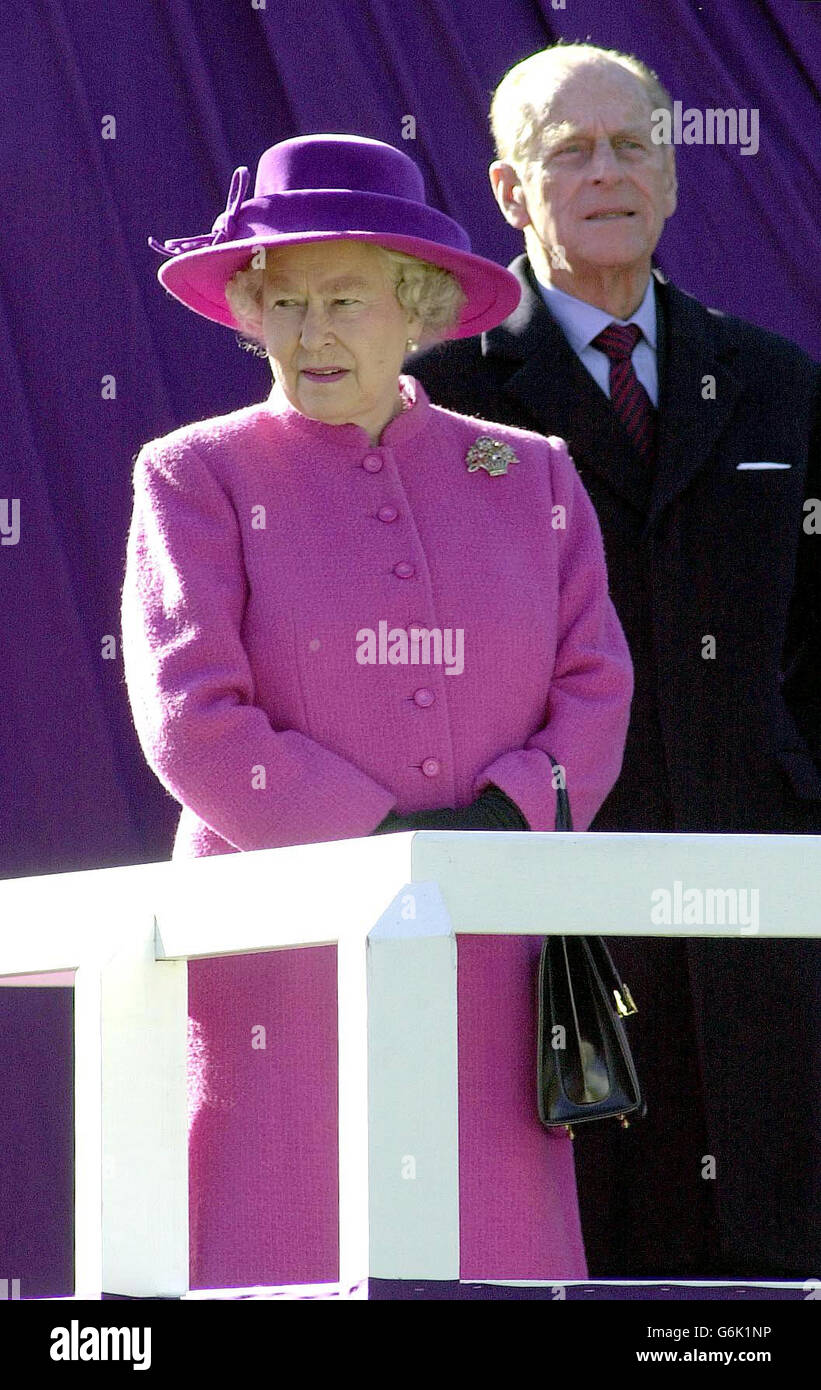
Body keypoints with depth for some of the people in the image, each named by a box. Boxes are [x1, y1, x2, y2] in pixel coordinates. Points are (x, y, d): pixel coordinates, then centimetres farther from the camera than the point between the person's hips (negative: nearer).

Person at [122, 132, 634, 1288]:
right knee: (278, 1257, -7)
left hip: (484, 965, 3)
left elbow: (595, 693, 8)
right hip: (280, 959, -3)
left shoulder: (531, 478, 15)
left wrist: (501, 824, -11)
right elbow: (193, 723, -5)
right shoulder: (197, 477, 5)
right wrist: (389, 841, -11)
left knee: (494, 1258, -2)